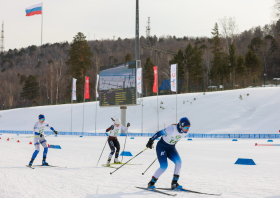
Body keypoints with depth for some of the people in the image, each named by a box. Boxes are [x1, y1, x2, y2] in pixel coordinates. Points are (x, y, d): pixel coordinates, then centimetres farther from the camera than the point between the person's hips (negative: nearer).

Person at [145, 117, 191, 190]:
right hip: (162, 147, -6)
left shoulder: (185, 132, -10)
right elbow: (160, 133, -19)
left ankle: (174, 184, -9)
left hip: (171, 148, 6)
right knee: (164, 166, -18)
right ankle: (151, 183, 0)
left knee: (178, 162, -18)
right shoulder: (172, 129, -30)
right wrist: (151, 141, -9)